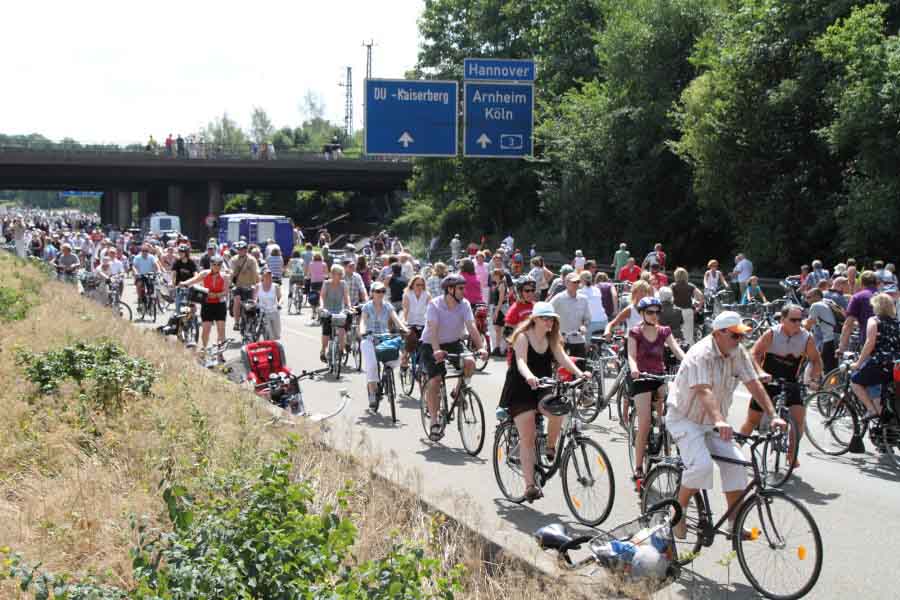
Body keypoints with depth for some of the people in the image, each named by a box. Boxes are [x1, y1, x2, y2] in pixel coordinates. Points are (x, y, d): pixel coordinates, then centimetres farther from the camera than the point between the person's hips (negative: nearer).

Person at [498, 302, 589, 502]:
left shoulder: (552, 339, 5)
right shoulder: (523, 337, -12)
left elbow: (562, 357, -10)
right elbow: (521, 361, -28)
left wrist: (579, 373, -29)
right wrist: (529, 376, -50)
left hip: (542, 389, 4)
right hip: (520, 390, -4)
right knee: (527, 437, -10)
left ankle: (551, 448, -1)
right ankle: (530, 485, -7)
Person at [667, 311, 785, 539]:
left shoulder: (737, 353, -3)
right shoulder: (700, 354, -25)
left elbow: (754, 384, -4)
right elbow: (704, 391, -39)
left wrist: (773, 415, -15)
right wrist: (719, 420, -53)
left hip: (712, 422, 7)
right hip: (684, 419, -7)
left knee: (736, 463, -7)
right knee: (701, 464, -26)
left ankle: (735, 524, 2)